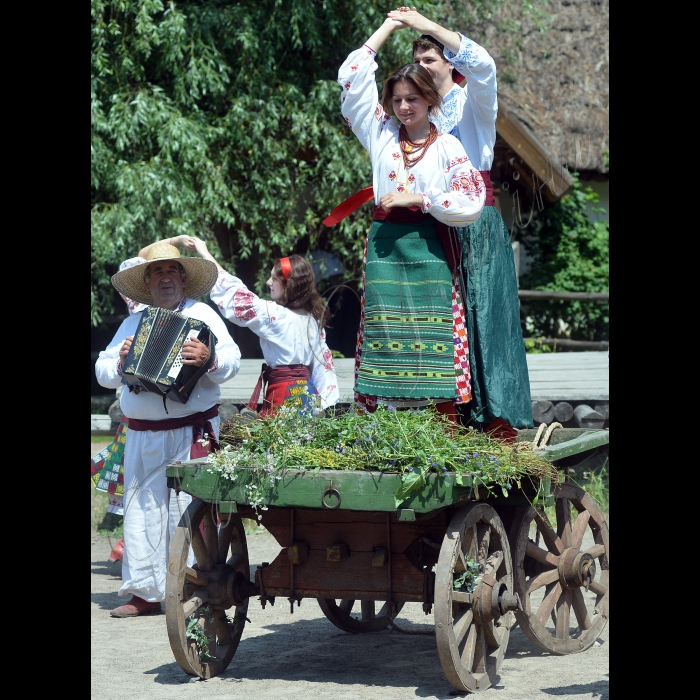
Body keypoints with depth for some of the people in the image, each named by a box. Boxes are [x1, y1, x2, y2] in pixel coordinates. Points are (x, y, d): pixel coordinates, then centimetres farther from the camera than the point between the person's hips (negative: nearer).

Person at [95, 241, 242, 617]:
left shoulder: (202, 315, 4)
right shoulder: (133, 323, 17)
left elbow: (232, 358, -8)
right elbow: (103, 371, 14)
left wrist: (209, 359, -30)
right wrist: (120, 362, -8)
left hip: (191, 432, -5)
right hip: (142, 435, 5)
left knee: (188, 508, -9)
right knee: (141, 510, 5)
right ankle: (146, 592, 11)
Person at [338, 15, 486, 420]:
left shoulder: (448, 147, 3)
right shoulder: (381, 135, 11)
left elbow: (471, 204, -5)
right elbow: (352, 76, 10)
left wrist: (419, 199, -11)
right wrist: (390, 25, 13)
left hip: (430, 252, -3)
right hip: (385, 247, 3)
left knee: (434, 344, -7)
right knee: (385, 341, -1)